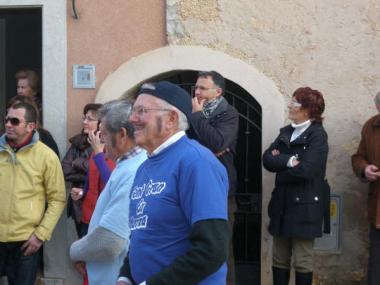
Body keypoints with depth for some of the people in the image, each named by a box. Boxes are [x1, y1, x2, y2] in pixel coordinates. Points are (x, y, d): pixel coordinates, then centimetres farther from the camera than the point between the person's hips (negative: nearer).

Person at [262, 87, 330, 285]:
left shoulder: (317, 135, -10)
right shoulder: (286, 132, 11)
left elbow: (305, 170, -21)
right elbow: (267, 159, 0)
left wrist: (279, 163, -5)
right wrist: (288, 161, -17)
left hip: (305, 205, -7)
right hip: (282, 203, 7)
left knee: (302, 259, 1)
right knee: (279, 258, 11)